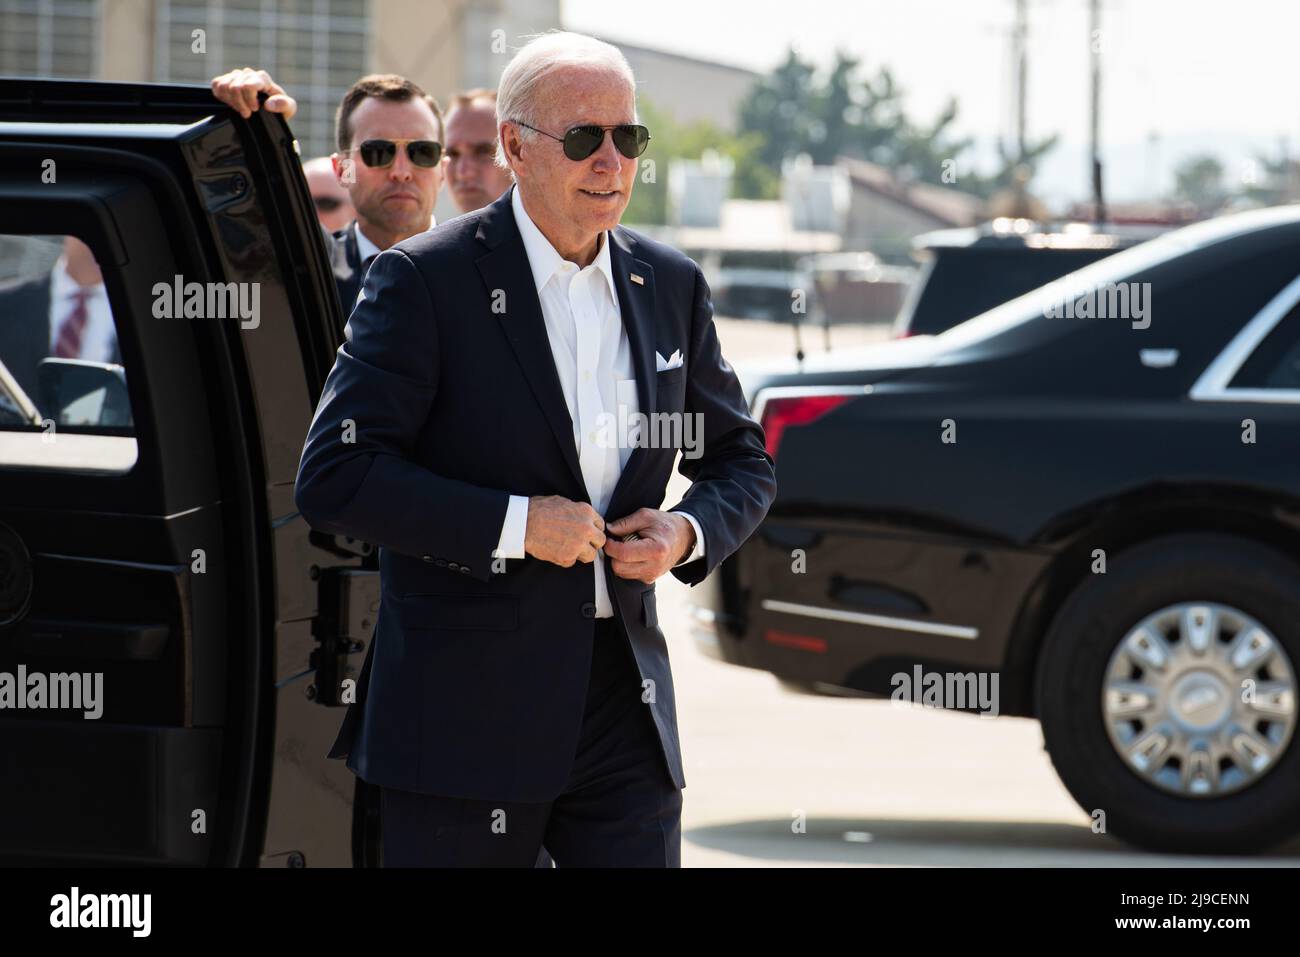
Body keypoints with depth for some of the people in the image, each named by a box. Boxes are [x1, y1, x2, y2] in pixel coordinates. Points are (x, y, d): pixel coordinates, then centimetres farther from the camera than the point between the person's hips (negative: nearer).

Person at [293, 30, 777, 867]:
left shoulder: (671, 286, 10)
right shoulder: (424, 280, -7)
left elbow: (742, 460, 21)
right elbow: (332, 479, -13)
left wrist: (689, 532, -1)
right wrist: (513, 523, -18)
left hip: (627, 703, 5)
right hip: (467, 715, -4)